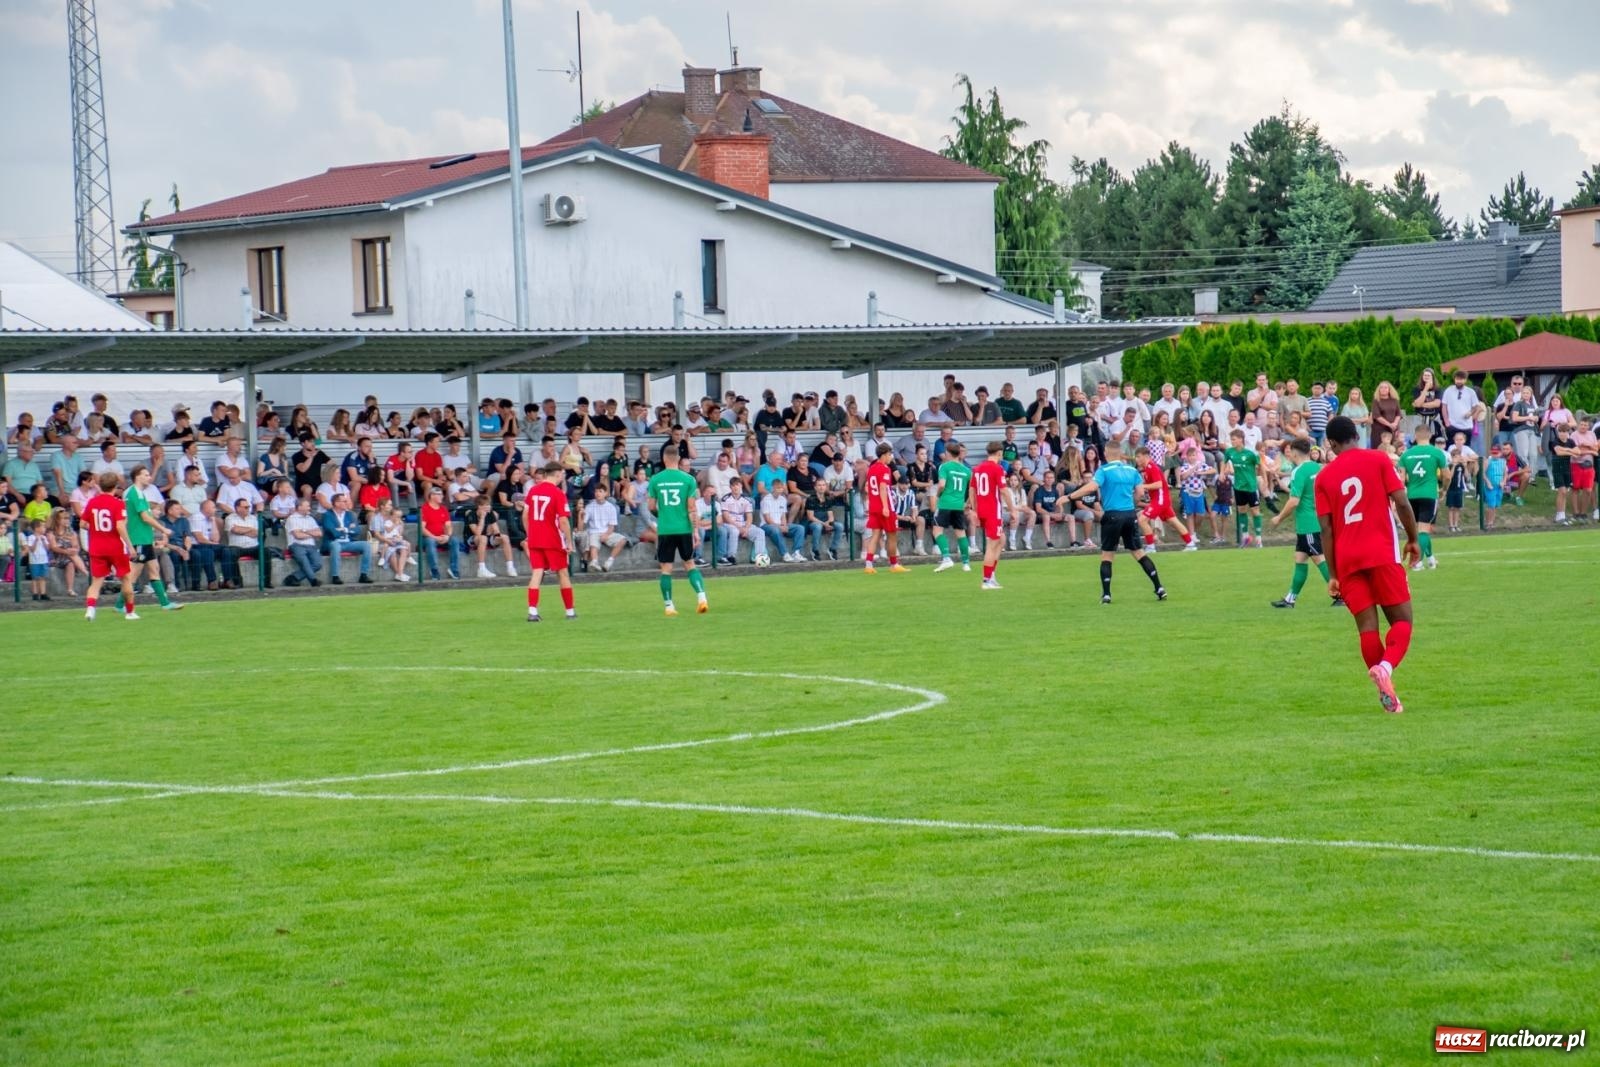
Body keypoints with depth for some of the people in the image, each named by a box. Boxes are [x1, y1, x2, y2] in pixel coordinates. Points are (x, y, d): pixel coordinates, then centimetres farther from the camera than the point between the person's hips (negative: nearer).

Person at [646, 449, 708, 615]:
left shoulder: (655, 480, -2)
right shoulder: (688, 479, -3)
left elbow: (651, 507, 3)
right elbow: (691, 508, -5)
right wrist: (695, 531, 0)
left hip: (664, 530, 0)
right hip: (684, 529, 0)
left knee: (666, 569, 6)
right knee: (690, 564, 13)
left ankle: (669, 606, 5)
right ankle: (701, 597, -4)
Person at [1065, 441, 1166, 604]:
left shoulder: (1104, 470, -7)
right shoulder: (1132, 470, 6)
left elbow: (1091, 487, -20)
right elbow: (1139, 493, 4)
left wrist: (1069, 497, -15)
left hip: (1112, 516, -4)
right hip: (1130, 514, 4)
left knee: (1107, 555, 6)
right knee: (1139, 552, 12)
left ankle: (1106, 595, 0)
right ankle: (1159, 588, 8)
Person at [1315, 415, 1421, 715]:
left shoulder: (1324, 476, 8)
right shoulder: (1378, 460, 3)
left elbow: (1326, 528, 5)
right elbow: (1402, 502, -5)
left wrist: (1334, 574, 8)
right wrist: (1413, 539, 9)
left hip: (1347, 560, 2)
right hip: (1382, 554, -2)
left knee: (1367, 627, 4)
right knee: (1401, 620, 3)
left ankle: (1387, 693, -2)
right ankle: (1386, 666, -26)